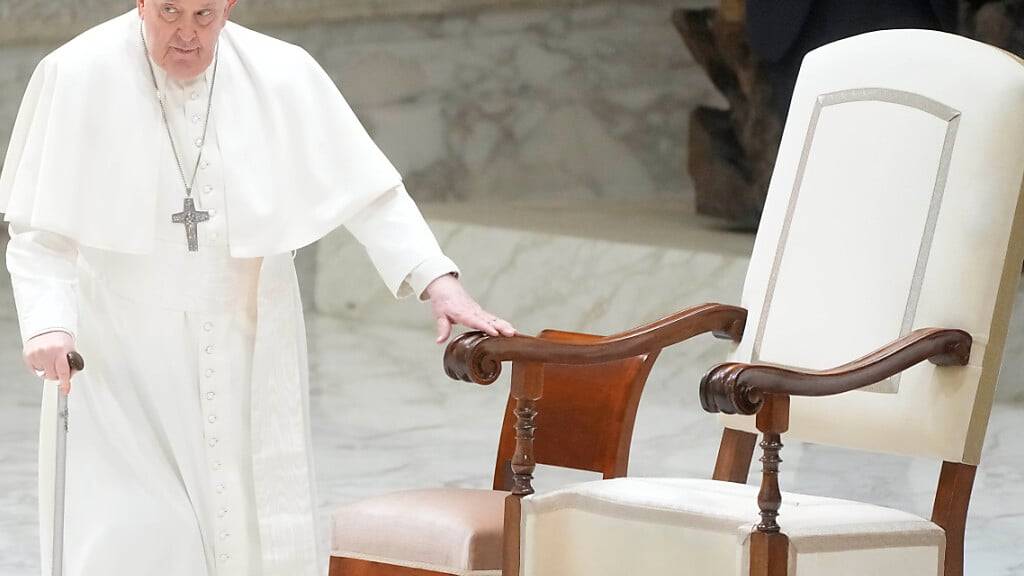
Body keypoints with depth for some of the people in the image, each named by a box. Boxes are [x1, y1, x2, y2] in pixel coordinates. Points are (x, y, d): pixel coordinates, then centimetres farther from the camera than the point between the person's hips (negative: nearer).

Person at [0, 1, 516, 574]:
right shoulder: (79, 77, -9)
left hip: (246, 354, 2)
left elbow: (369, 192, -2)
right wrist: (48, 322, -21)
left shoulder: (282, 76, -4)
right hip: (122, 355, -2)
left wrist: (438, 282, -14)